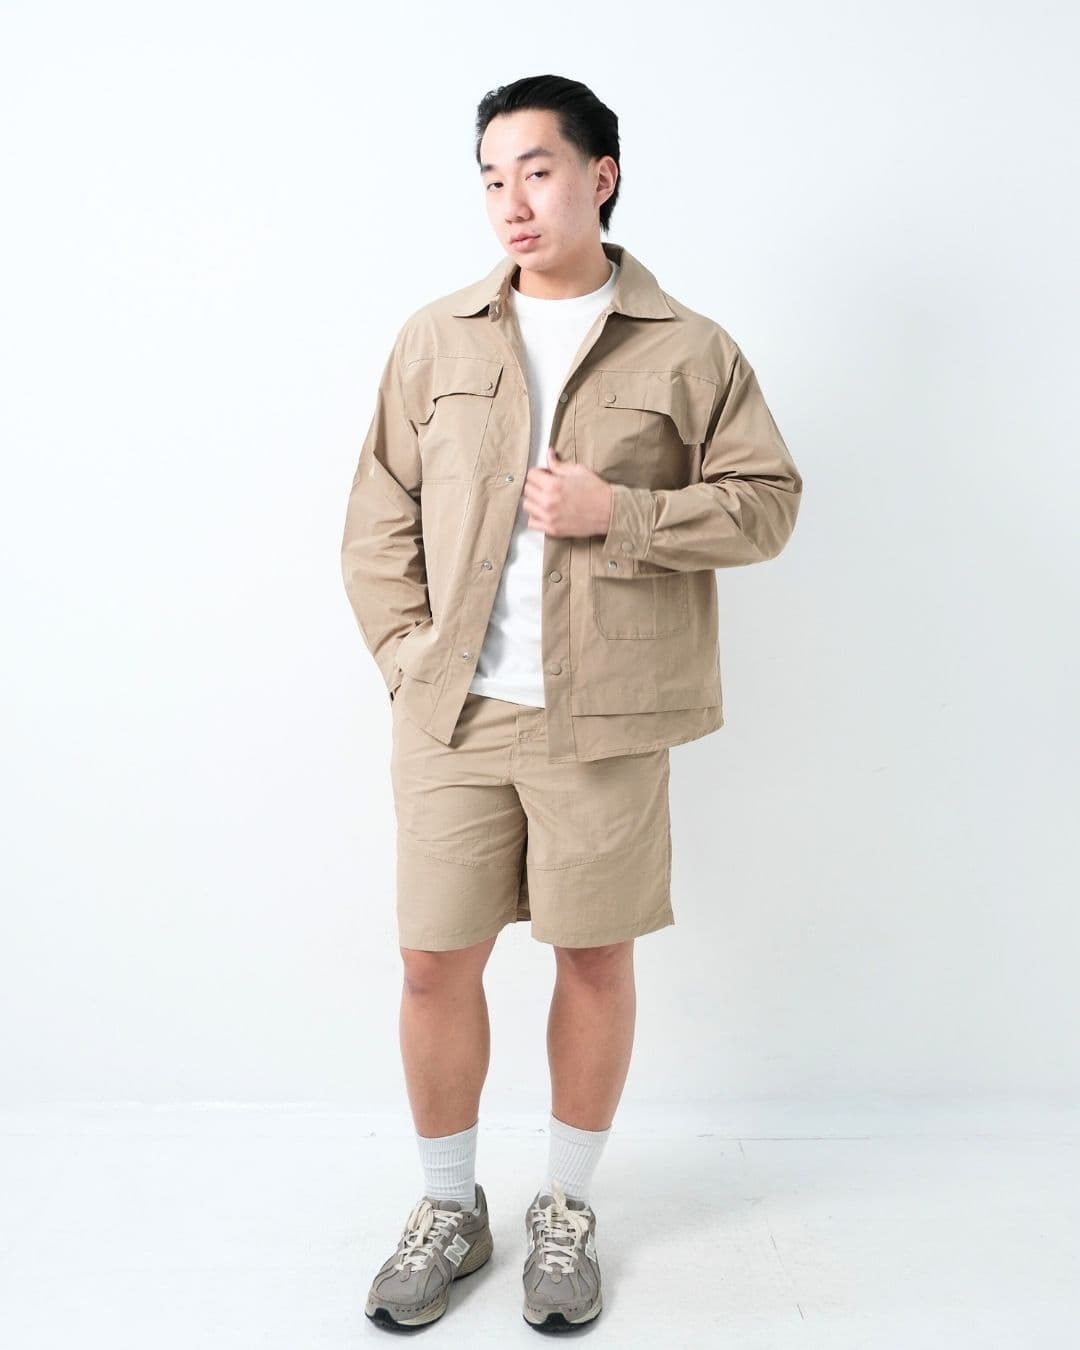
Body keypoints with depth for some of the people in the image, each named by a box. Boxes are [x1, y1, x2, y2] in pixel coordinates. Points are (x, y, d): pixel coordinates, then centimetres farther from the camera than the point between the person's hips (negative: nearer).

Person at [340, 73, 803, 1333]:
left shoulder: (688, 350, 2)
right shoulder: (436, 338, 8)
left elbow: (767, 501, 1)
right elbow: (379, 517, 9)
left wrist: (616, 512, -12)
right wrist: (406, 652, -1)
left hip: (605, 717, -1)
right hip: (452, 713, 2)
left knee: (596, 957, 8)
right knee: (435, 960, 6)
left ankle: (566, 1212, 31)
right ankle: (448, 1207, 30)